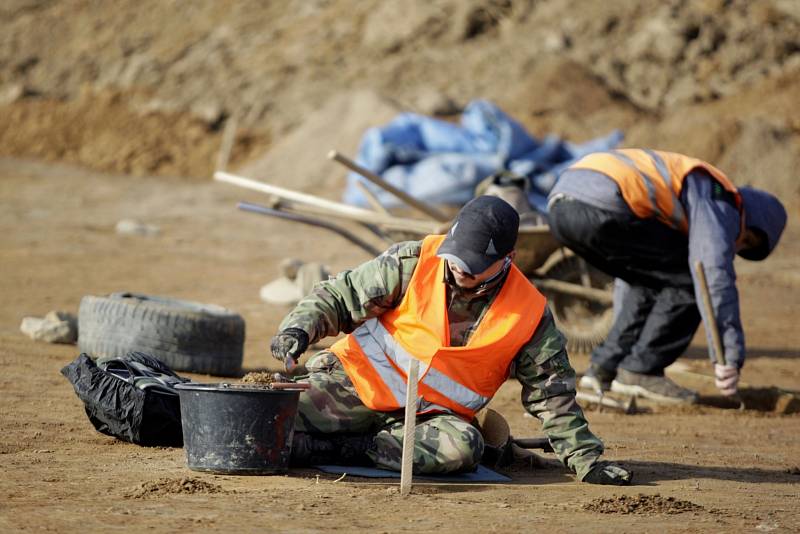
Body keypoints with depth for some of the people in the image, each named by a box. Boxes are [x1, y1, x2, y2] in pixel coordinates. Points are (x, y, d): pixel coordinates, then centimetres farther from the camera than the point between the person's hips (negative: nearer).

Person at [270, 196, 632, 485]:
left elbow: (552, 397, 1)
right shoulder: (414, 263, -8)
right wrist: (299, 328, -21)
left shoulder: (528, 315, -7)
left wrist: (585, 460, -3)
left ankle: (356, 448, -20)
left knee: (462, 447, -36)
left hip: (432, 413, 1)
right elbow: (339, 296, -2)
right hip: (359, 382, -1)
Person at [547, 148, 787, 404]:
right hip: (599, 208, -9)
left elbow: (628, 280, 47)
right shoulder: (719, 200, 10)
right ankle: (640, 372, 4)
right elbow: (716, 279, -4)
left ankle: (604, 367, 21)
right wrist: (730, 356, -4)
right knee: (688, 280, 3)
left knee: (651, 280, 25)